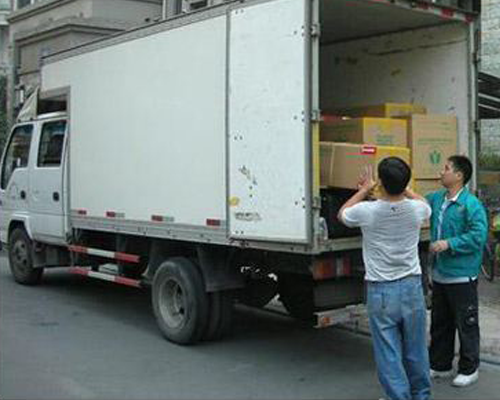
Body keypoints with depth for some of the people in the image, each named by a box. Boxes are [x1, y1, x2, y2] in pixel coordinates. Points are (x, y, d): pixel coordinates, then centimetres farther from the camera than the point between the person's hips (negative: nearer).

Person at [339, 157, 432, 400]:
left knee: (388, 352, 5)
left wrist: (365, 189, 19)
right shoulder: (416, 209, -7)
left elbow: (342, 214, 9)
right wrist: (402, 187, 30)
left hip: (380, 291, -3)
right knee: (416, 350, 16)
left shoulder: (368, 211, -15)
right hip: (412, 287, 3)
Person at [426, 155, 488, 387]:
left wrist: (449, 244, -22)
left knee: (466, 324, 5)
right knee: (439, 324, 17)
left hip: (462, 276, -7)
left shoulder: (471, 204, -16)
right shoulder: (435, 199, 6)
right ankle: (440, 366, 31)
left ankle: (469, 369, 21)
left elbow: (478, 235, -20)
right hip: (439, 274, 8)